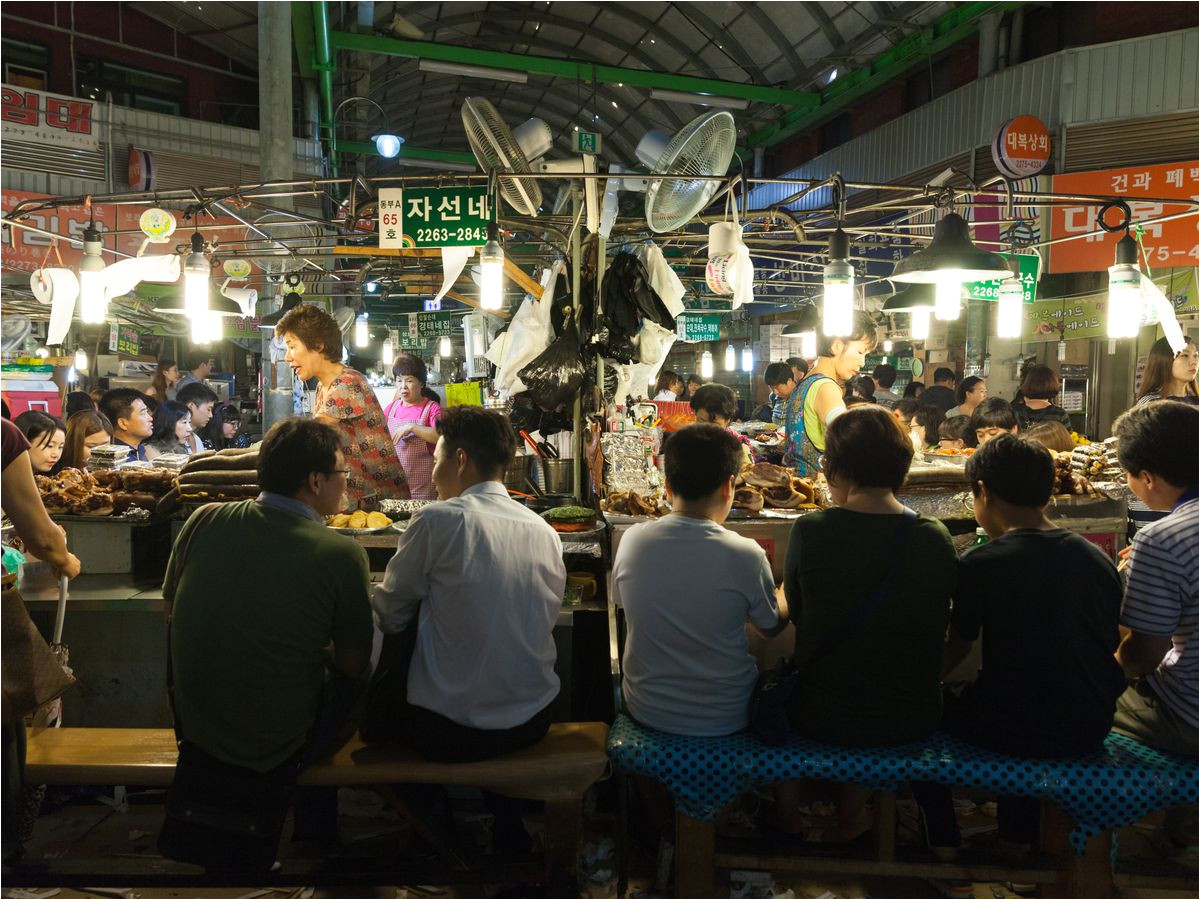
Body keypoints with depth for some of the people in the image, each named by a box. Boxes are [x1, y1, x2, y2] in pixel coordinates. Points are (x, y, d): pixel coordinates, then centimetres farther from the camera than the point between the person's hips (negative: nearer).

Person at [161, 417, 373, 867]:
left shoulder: (205, 520, -8)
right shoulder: (342, 553, -19)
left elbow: (172, 603, 9)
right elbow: (353, 664, -9)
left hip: (194, 725, 5)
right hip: (277, 747, -5)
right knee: (348, 681, 21)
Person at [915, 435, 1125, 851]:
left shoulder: (979, 564, -16)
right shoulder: (1098, 559, 0)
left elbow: (955, 651, -4)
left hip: (1016, 732, -5)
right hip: (1091, 731, 6)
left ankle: (945, 845, 27)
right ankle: (1021, 840, 41)